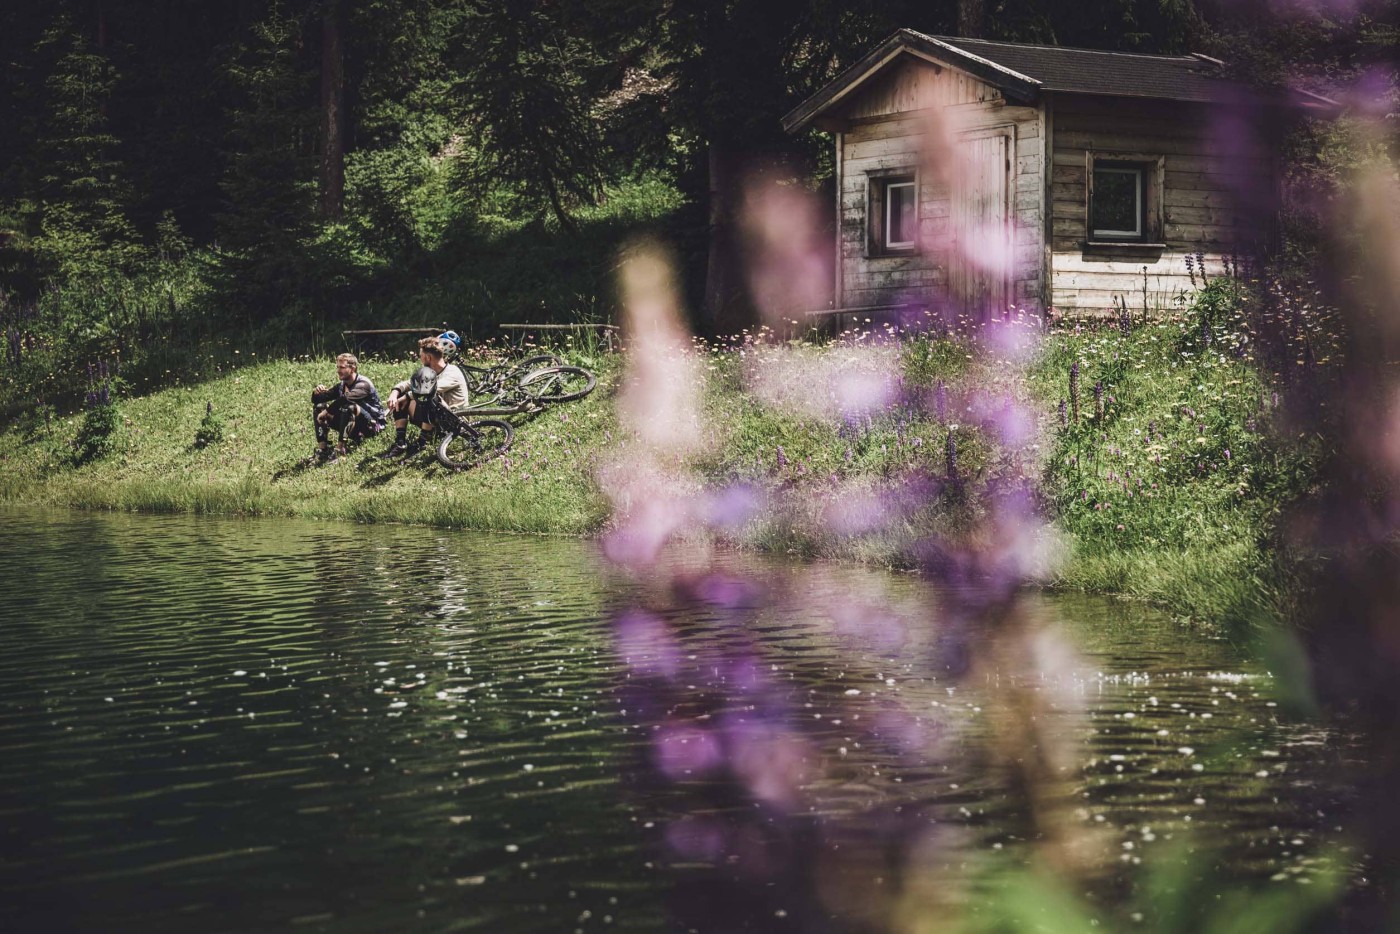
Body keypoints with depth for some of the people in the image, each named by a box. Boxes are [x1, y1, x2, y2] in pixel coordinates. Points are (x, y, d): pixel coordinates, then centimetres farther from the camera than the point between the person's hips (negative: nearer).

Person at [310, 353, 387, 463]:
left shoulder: (363, 384, -17)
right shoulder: (341, 385, 6)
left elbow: (345, 398, -36)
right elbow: (316, 400, 8)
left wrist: (326, 412, -29)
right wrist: (317, 392, -15)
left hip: (372, 425, -8)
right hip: (353, 426, 8)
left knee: (349, 406, -37)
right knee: (318, 407, -1)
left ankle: (339, 449, -37)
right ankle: (322, 448, -15)